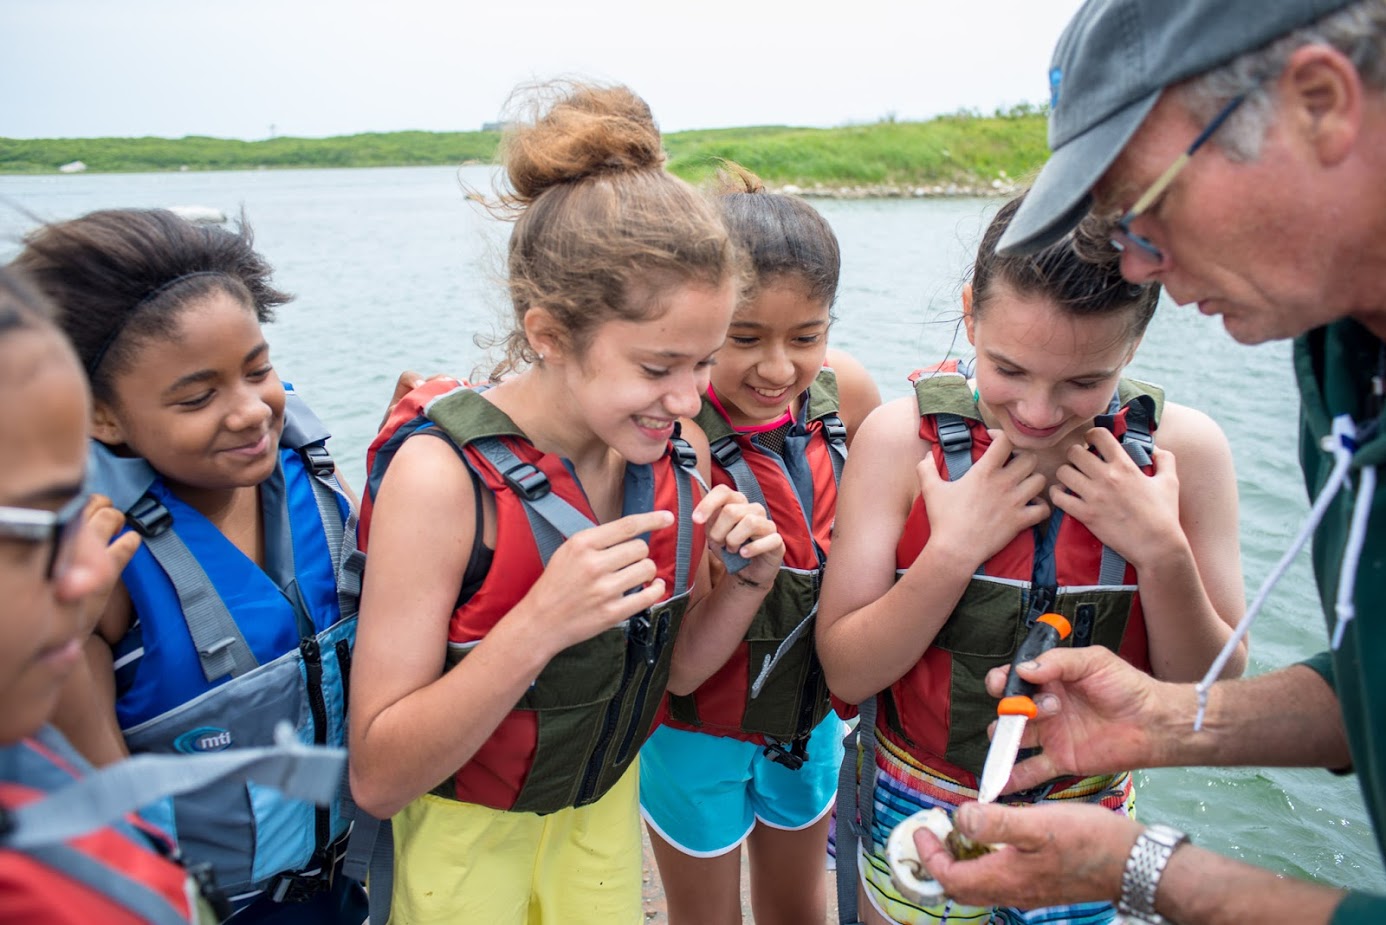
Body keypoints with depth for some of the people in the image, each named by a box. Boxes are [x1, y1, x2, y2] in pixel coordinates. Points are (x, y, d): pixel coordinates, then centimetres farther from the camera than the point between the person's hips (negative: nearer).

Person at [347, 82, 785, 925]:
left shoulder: (677, 450, -13)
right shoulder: (442, 473, -29)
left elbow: (675, 668, 0)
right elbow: (378, 779, -26)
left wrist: (750, 578, -20)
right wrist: (538, 625, -40)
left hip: (608, 803, 4)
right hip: (468, 834, -4)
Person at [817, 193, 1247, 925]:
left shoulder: (1185, 449, -14)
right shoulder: (902, 436, -17)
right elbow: (845, 673, -17)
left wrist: (1164, 553, -23)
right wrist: (953, 548, -28)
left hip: (1086, 828, 2)